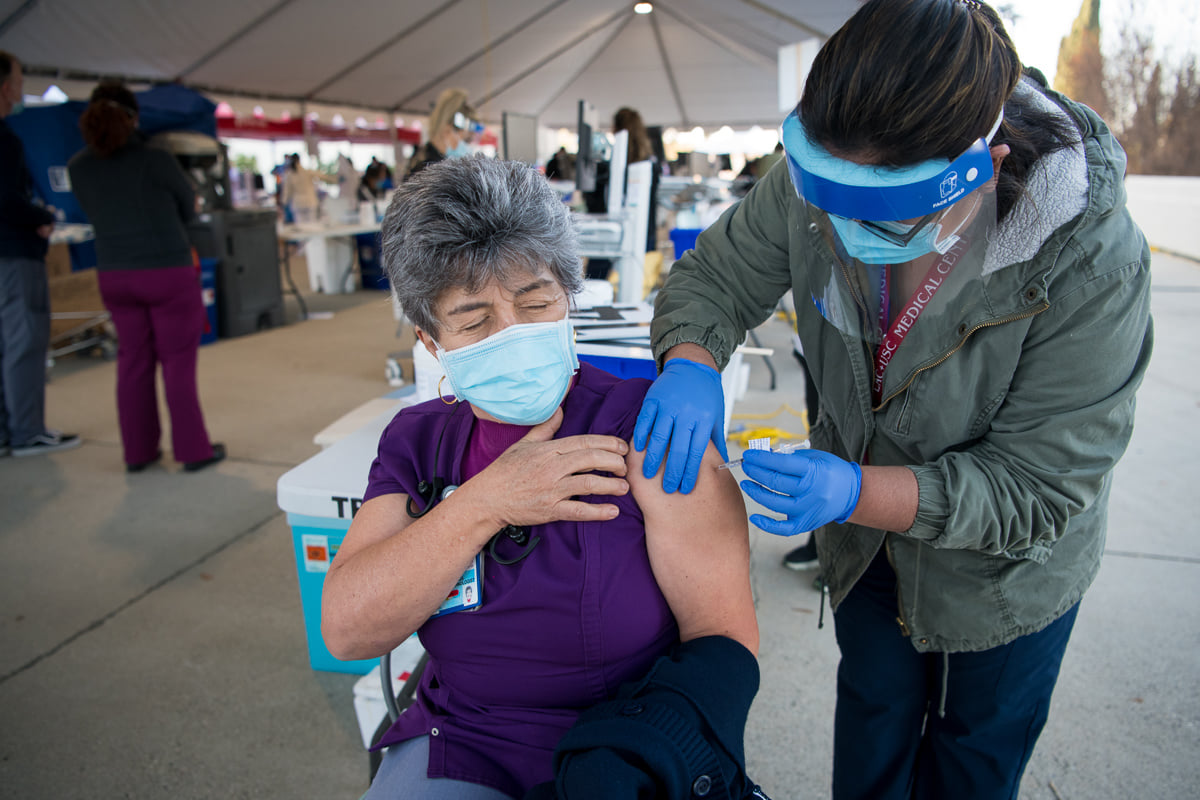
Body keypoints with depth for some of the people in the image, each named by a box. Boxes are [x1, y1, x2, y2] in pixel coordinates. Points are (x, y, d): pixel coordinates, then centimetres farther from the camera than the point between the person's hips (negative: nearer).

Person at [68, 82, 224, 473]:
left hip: (113, 275, 5)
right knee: (178, 364, 3)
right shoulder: (156, 160, -13)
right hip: (169, 273, -4)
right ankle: (193, 449, 10)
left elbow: (95, 213, 10)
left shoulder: (78, 168, -1)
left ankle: (138, 451, 20)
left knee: (132, 363, 13)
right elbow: (189, 208, 1)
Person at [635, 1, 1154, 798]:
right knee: (870, 732, 27)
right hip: (865, 542, 3)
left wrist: (856, 493, -45)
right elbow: (714, 275, -11)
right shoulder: (814, 183, -25)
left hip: (1002, 570, -2)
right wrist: (690, 362, -34)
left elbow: (1037, 489, -30)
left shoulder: (1092, 263, -35)